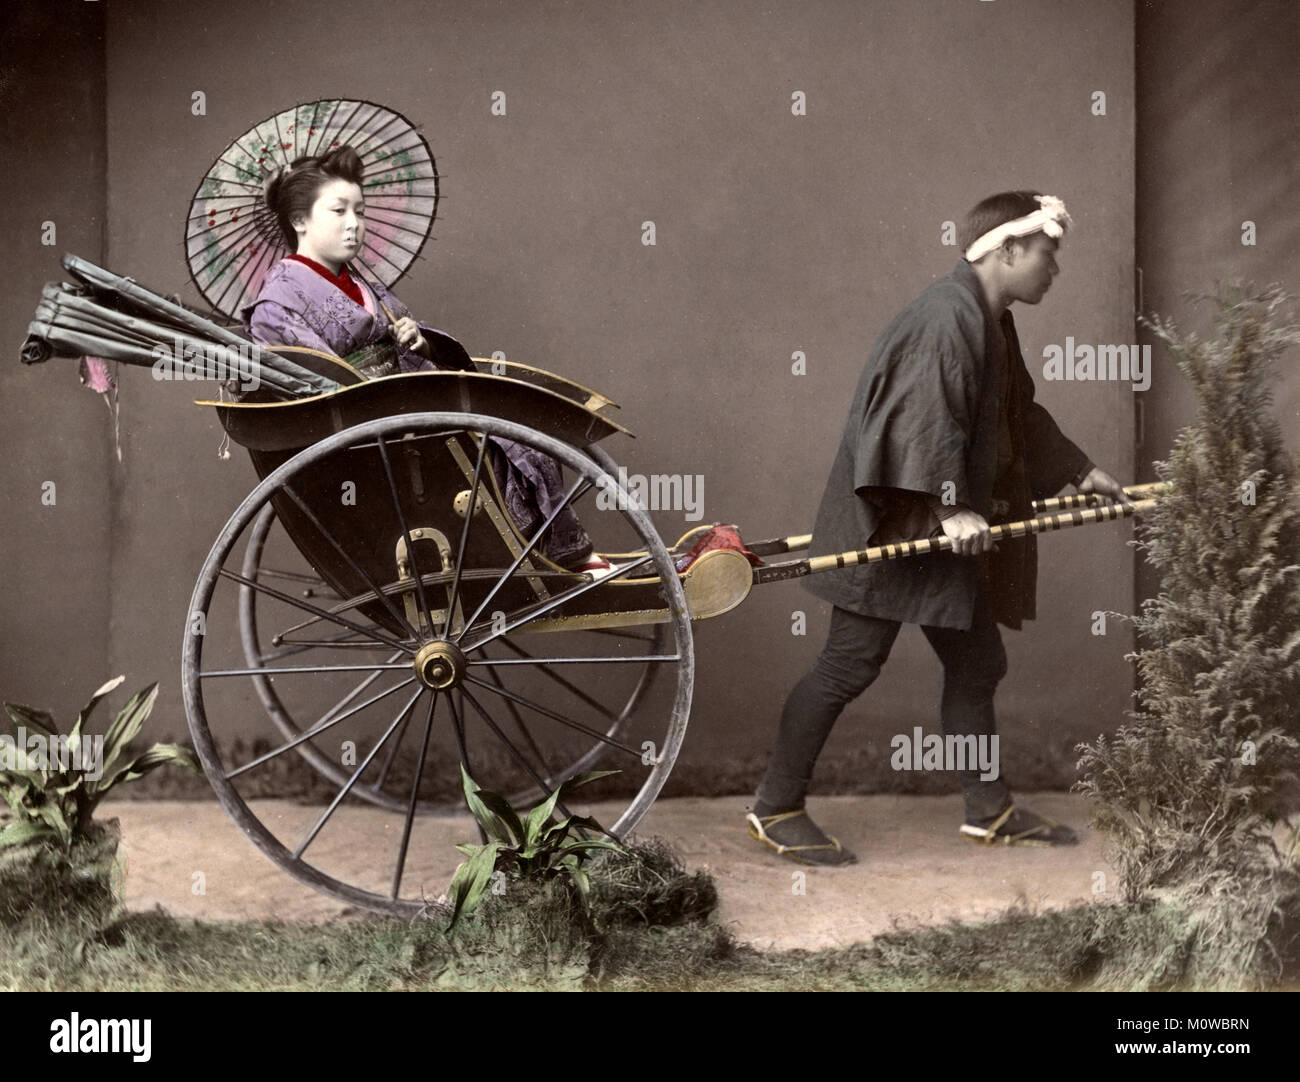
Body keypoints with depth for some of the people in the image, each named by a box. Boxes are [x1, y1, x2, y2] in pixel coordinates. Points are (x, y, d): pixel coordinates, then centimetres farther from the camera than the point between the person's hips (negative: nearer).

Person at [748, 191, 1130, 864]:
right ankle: (776, 809, 6)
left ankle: (988, 809, 27)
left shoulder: (991, 323, 16)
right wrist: (952, 506, -28)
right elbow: (926, 420, -26)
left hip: (942, 527, 11)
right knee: (850, 664, -5)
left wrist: (1082, 473, 30)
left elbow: (1019, 417, 27)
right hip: (892, 523, -11)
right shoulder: (948, 317, -17)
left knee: (977, 664, 14)